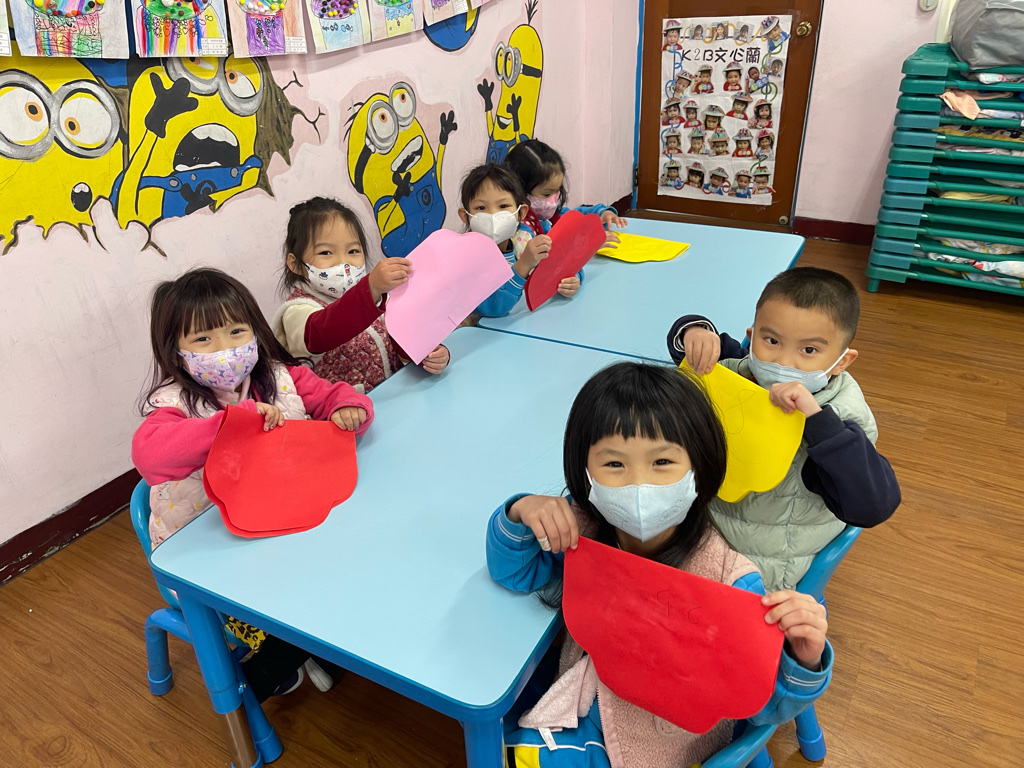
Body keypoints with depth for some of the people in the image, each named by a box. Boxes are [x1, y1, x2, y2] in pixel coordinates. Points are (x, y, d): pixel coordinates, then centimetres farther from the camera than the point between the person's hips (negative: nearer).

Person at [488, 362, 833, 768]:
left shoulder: (729, 582, -31)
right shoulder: (579, 528, -20)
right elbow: (513, 573, -4)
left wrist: (804, 659, -42)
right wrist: (521, 512, -24)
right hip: (585, 702, 3)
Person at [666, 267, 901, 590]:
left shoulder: (838, 421, -26)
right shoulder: (740, 371, -10)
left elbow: (874, 506, -40)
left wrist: (816, 418, -48)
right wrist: (695, 332, -19)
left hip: (759, 561, -6)